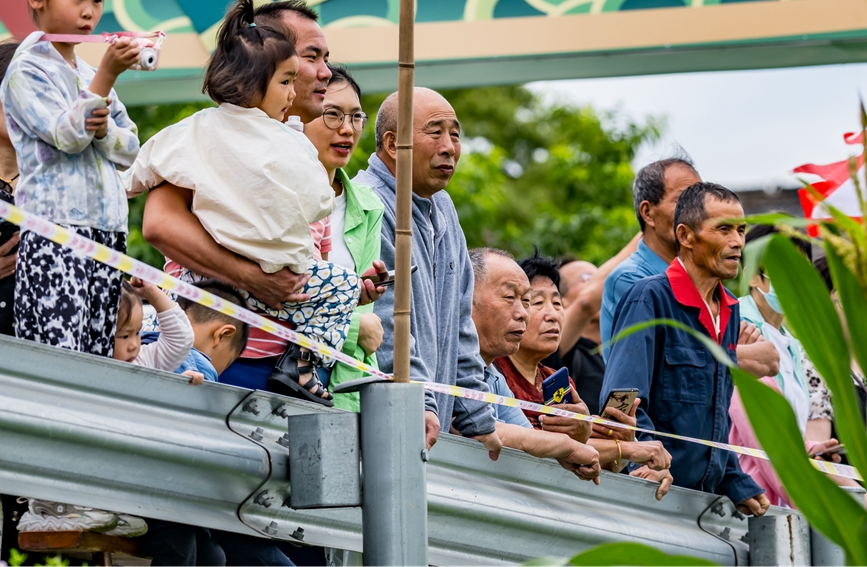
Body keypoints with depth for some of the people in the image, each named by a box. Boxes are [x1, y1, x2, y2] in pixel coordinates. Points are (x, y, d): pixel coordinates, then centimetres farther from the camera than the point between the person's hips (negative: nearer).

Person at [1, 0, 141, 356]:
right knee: (59, 355, -18)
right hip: (53, 231, -7)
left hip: (106, 226, 7)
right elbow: (68, 136, -13)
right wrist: (107, 75, -20)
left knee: (98, 354, 2)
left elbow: (130, 151, 19)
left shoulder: (92, 75, 21)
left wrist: (106, 129, -3)